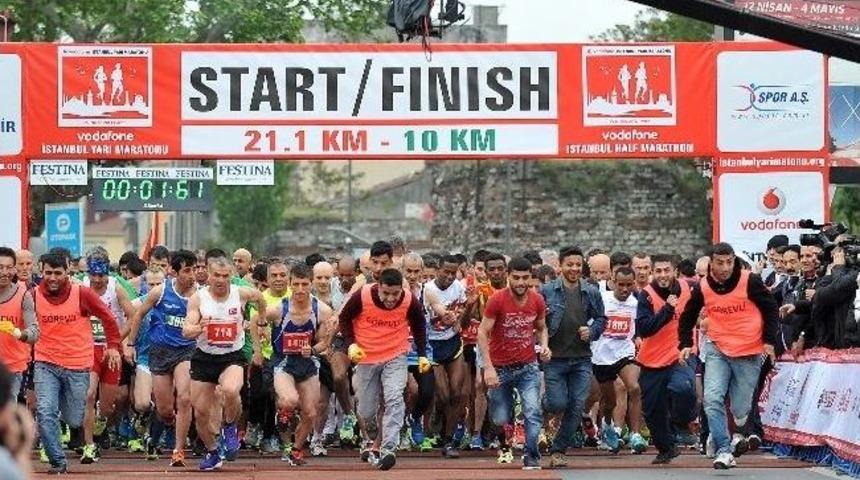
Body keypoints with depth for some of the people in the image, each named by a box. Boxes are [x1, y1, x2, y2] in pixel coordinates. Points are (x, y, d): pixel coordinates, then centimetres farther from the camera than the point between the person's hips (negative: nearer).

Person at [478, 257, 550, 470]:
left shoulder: (537, 300, -1)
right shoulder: (497, 300, -12)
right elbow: (482, 333, -11)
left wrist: (544, 346, -6)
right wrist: (488, 367, -19)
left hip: (528, 366, 2)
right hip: (501, 368, -2)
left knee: (533, 411, -15)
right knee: (500, 419, 6)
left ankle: (531, 457, -8)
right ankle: (504, 446, 37)